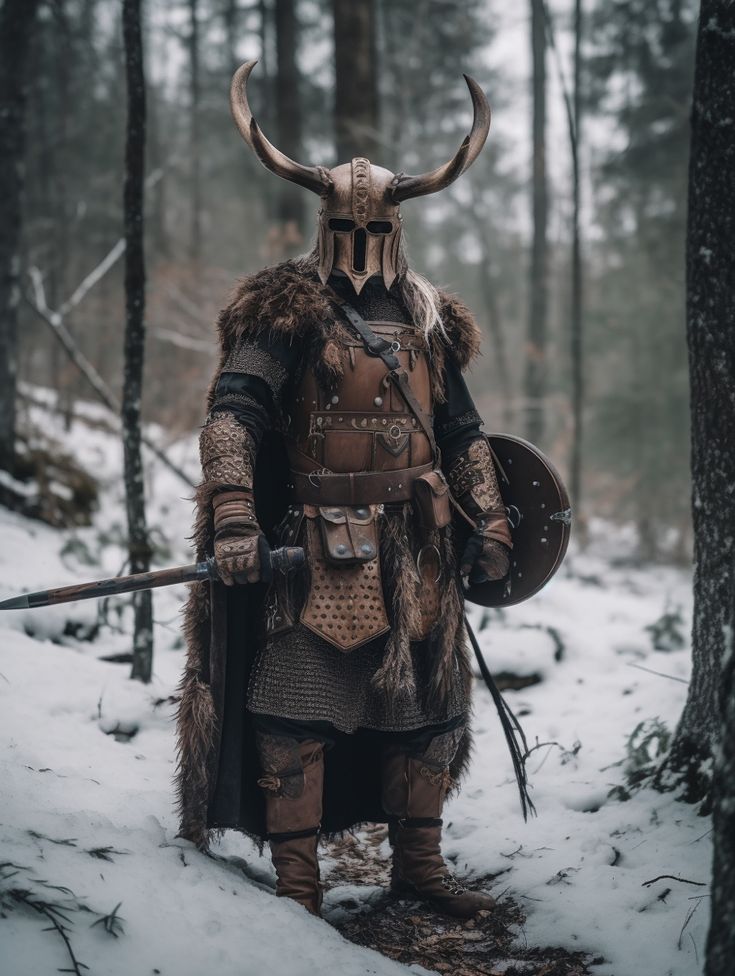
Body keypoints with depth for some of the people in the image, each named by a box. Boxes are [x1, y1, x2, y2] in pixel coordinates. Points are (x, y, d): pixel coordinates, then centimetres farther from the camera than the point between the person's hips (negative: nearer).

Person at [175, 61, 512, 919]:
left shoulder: (429, 320, 13)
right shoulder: (286, 312, -4)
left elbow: (462, 431, 19)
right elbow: (233, 410, -15)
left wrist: (488, 523, 11)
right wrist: (233, 518, -27)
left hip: (418, 549, 5)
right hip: (319, 547, -5)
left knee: (425, 701, 11)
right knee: (298, 709, -7)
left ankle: (418, 863, 24)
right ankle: (296, 882, 1)